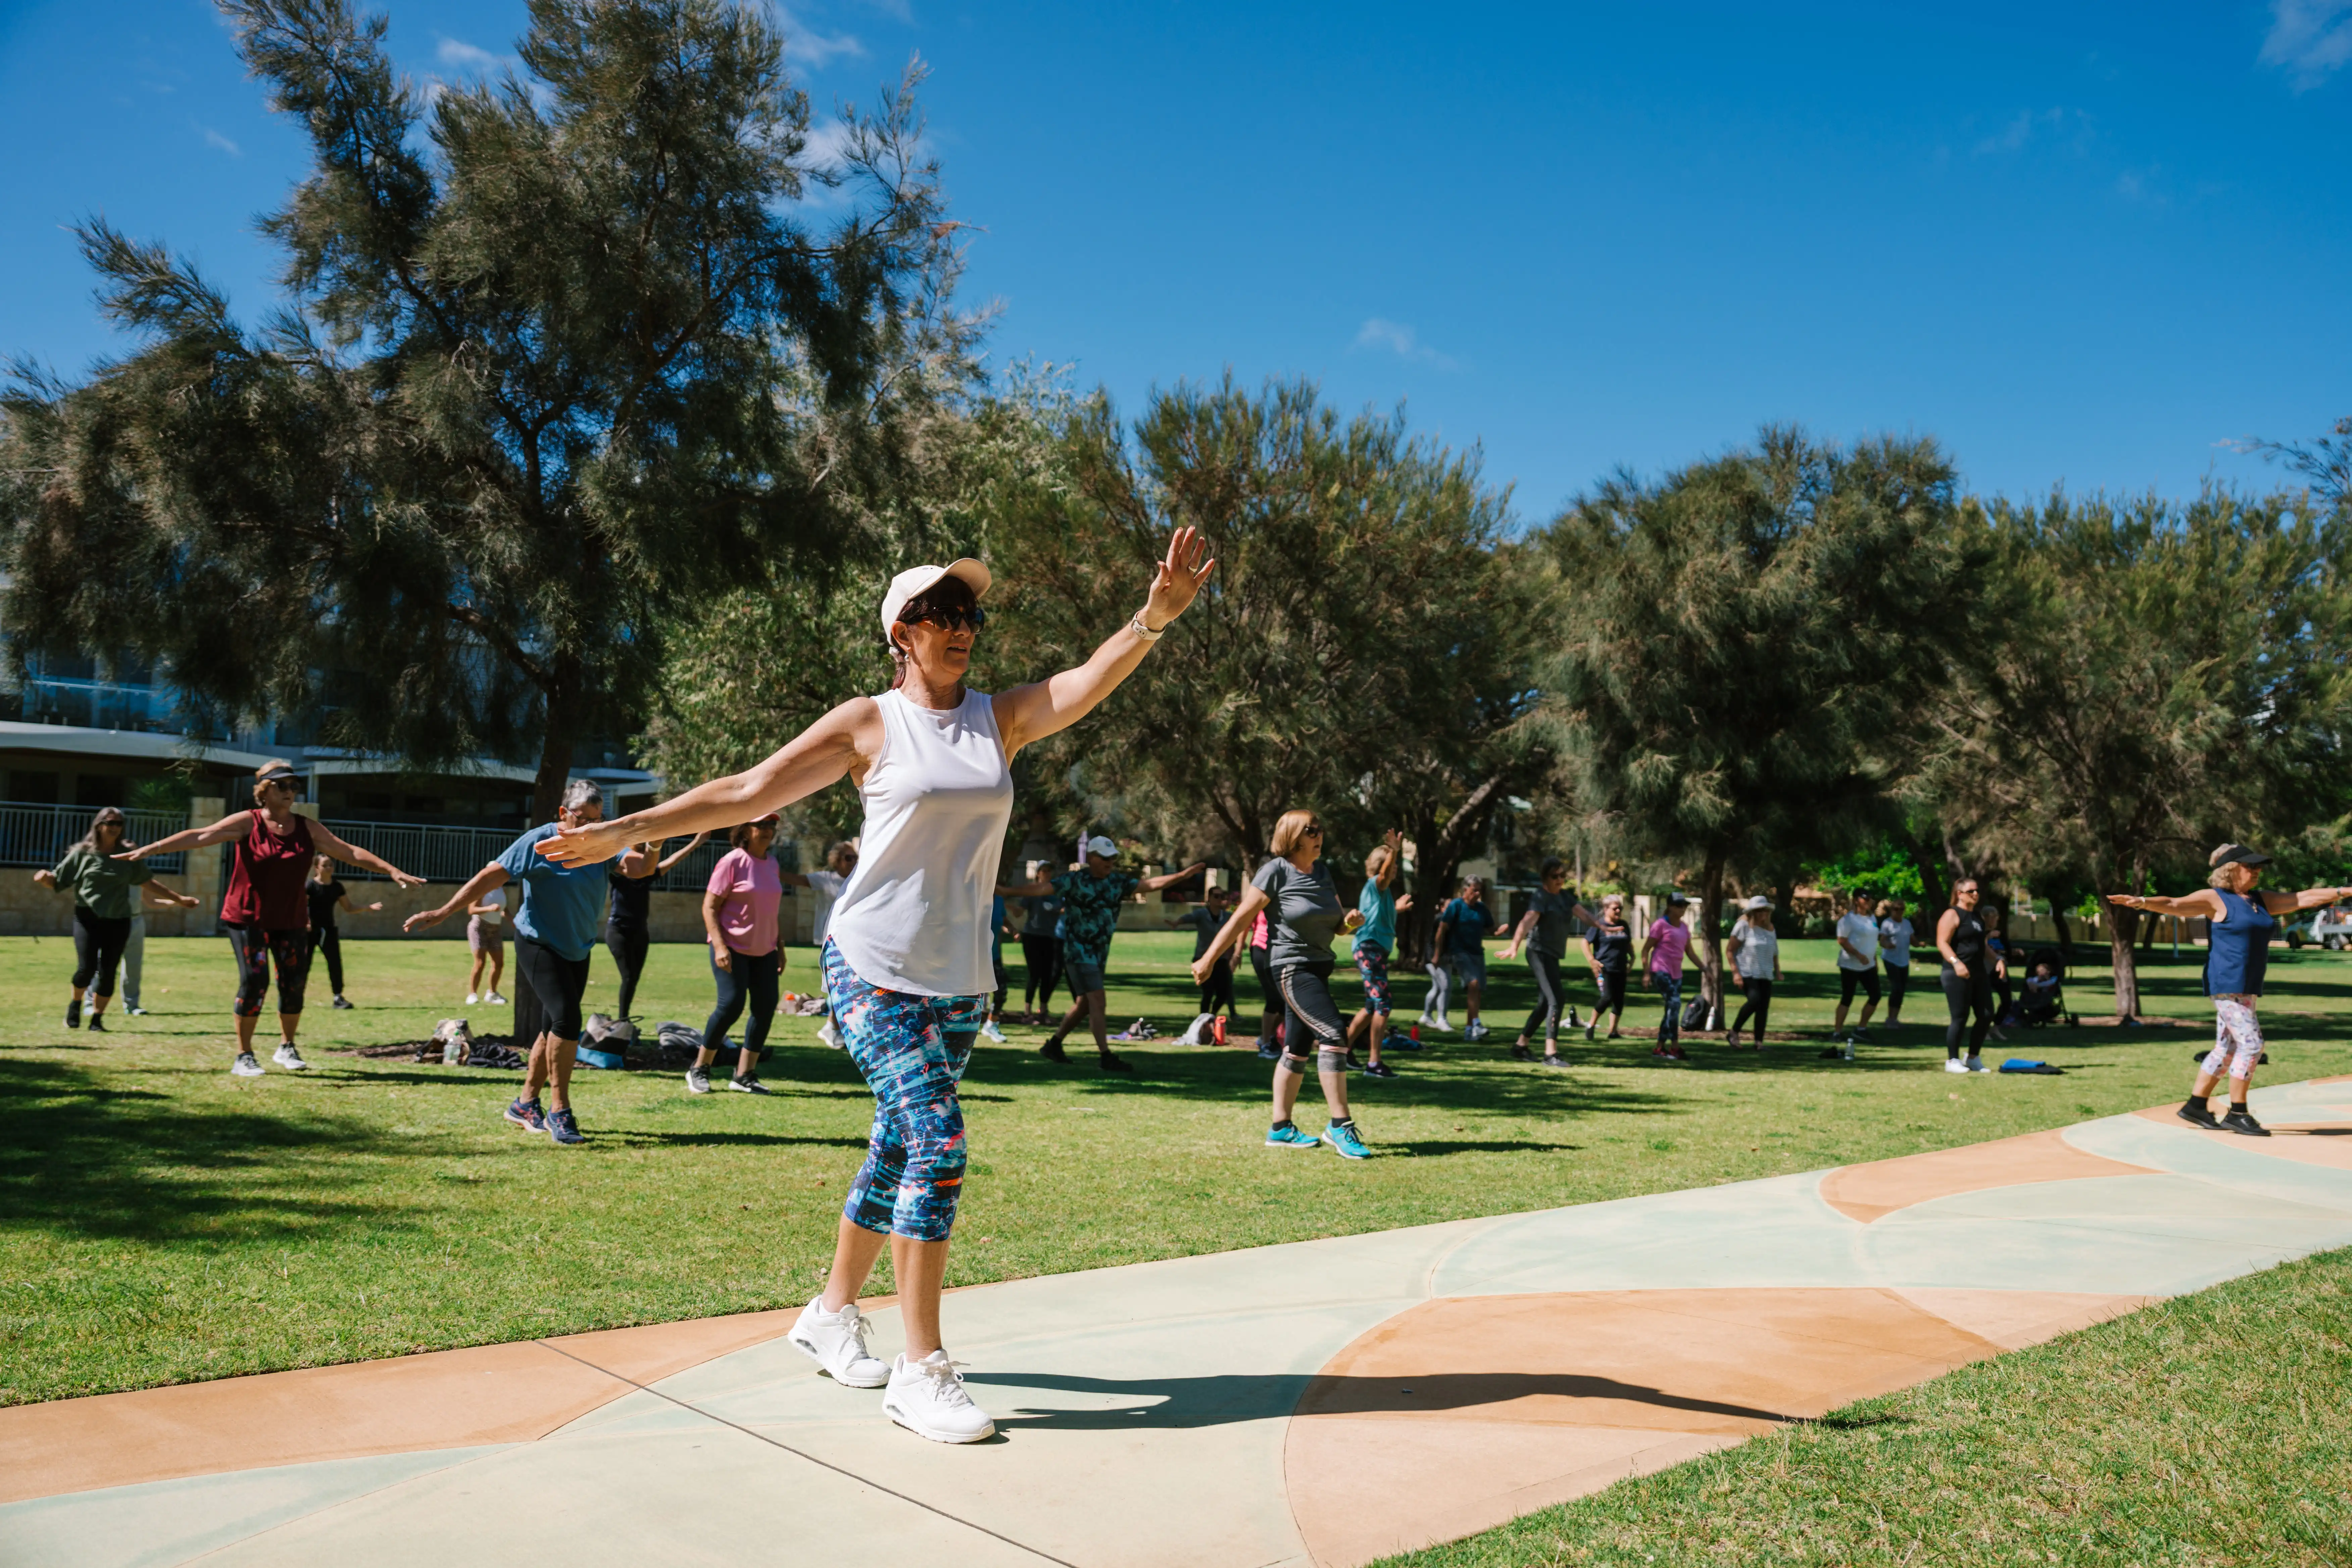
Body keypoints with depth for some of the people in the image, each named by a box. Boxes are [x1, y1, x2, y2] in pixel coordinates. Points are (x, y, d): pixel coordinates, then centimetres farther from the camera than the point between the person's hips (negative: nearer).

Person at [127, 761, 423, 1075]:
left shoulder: (308, 829, 3)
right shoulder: (247, 823, -7)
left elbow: (350, 852, 3)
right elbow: (198, 837, -14)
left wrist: (393, 871, -3)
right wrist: (150, 849, -23)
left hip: (291, 921, 4)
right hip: (247, 917, -3)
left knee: (294, 985, 3)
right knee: (254, 981, -12)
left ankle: (287, 1048, 26)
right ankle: (243, 1057, 2)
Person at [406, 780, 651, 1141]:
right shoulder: (539, 842, -15)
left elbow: (638, 867, -13)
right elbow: (491, 877, -16)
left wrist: (640, 842, -34)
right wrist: (442, 913, -19)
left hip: (578, 951, 6)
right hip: (539, 946, -6)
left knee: (554, 1029, 13)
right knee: (566, 1018, -20)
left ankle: (525, 1105, 27)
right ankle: (560, 1111, -12)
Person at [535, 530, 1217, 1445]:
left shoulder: (1002, 719, 8)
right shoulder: (870, 724, -1)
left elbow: (1093, 681, -8)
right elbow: (750, 792, 0)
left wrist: (1156, 617, -26)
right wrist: (625, 831, -3)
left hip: (958, 982, 5)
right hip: (872, 967, -5)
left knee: (899, 1151, 13)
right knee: (936, 1139, -17)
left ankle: (833, 1313, 34)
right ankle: (920, 1371, -10)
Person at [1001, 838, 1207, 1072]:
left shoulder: (1119, 882, 5)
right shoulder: (1074, 880, -11)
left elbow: (1151, 884, 1)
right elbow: (1041, 888, -19)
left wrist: (1185, 874, -9)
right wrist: (1005, 892, -29)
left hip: (1100, 953, 7)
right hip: (1079, 951, -7)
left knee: (1084, 1004, 15)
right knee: (1098, 1002, -14)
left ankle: (1053, 1046, 30)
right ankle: (1106, 1057, -12)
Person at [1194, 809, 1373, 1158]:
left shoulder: (1323, 871, 11)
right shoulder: (1276, 871, -10)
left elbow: (1335, 924, 17)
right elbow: (1241, 919, -10)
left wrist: (1350, 920, -6)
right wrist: (1208, 959, -11)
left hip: (1318, 966, 8)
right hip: (1291, 968, -8)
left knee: (1298, 1050, 12)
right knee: (1334, 1034, -19)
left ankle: (1281, 1129, 20)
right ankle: (1340, 1125, -15)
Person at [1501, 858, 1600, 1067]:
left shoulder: (1565, 896, 13)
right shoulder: (1541, 897, -13)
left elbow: (1583, 913, -1)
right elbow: (1529, 920, -29)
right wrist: (1514, 946, -43)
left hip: (1552, 955, 9)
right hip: (1540, 953, -9)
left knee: (1545, 1005, 12)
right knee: (1556, 1000, -17)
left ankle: (1520, 1048, 22)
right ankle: (1551, 1054, -19)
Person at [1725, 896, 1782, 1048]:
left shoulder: (1770, 929, 13)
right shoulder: (1744, 926, -6)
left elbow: (1774, 953, 25)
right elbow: (1731, 951, -6)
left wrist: (1778, 971, 15)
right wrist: (1736, 972, -14)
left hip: (1765, 975, 6)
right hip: (1747, 973, -6)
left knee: (1764, 1007, -2)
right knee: (1754, 1000, -24)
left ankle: (1758, 1042, 5)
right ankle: (1734, 1033, -8)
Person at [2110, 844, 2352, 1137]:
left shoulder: (2262, 901, 17)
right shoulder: (2215, 899, -6)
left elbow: (2304, 898, 23)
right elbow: (2173, 905, -18)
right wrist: (2141, 901, -36)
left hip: (2248, 989, 8)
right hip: (2227, 985, -8)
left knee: (2226, 1050, 11)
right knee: (2251, 1044, -12)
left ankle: (2195, 1107, 19)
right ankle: (2237, 1115, -3)